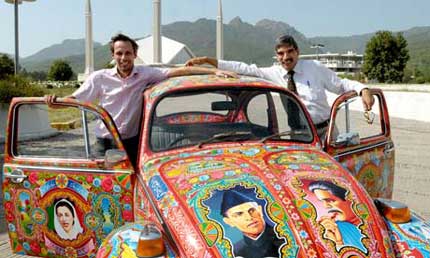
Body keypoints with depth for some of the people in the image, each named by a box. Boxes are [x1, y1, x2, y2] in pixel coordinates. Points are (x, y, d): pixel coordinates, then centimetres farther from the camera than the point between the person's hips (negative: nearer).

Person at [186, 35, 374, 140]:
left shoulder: (315, 68, 3)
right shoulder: (272, 74, 4)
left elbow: (341, 84, 7)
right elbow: (243, 69, 0)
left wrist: (362, 89, -12)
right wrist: (206, 60, -4)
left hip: (325, 131, -1)